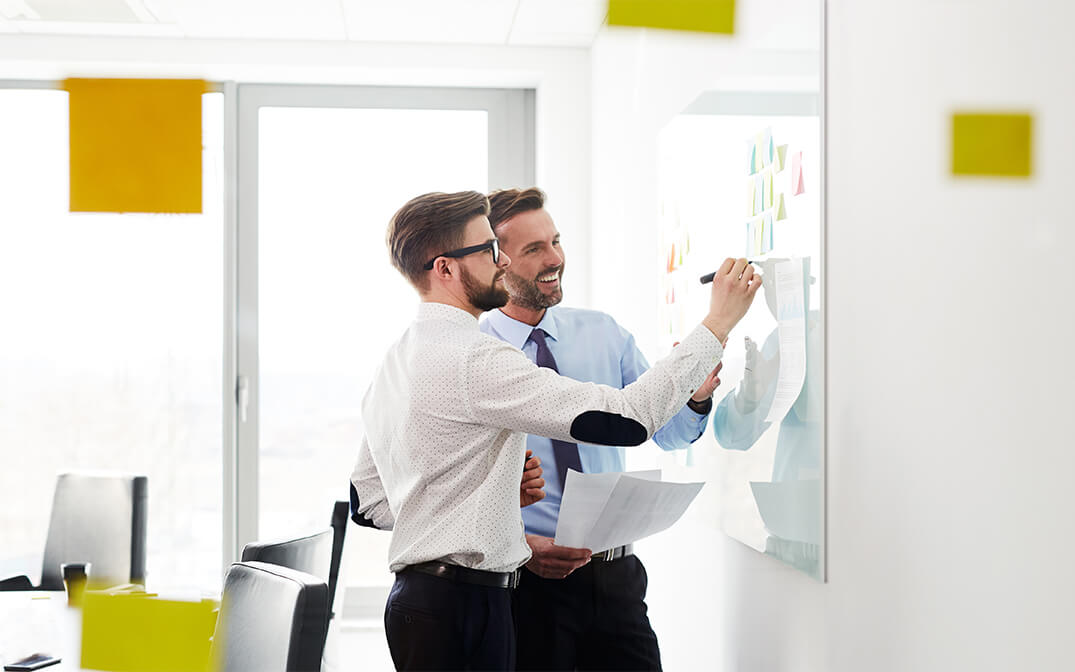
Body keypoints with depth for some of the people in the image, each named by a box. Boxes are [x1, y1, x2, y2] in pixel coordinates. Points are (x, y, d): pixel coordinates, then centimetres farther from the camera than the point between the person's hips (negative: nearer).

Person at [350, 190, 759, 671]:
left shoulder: (392, 363, 13)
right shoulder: (474, 360, -18)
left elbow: (367, 501, 19)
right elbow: (626, 419, -22)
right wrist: (719, 322, -14)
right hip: (461, 609, -10)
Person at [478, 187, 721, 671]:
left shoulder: (602, 332, 6)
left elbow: (666, 431, 8)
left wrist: (695, 396, -13)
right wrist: (519, 548, -21)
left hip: (617, 576, 4)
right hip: (529, 581, -4)